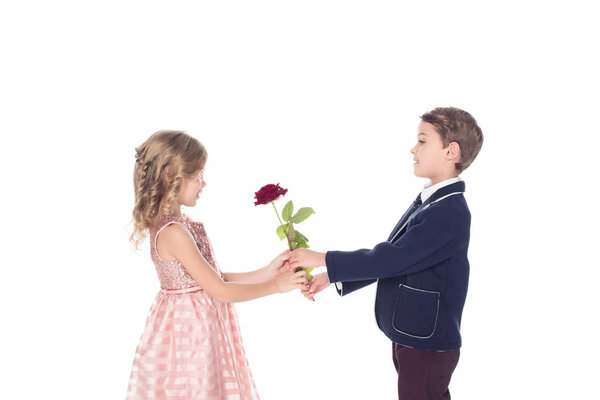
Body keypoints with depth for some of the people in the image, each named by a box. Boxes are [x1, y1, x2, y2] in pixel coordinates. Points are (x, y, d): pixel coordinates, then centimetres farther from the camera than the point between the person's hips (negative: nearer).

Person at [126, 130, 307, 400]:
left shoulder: (176, 225, 6)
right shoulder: (174, 233, -23)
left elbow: (215, 279, 8)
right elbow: (220, 291, -19)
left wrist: (266, 272, 5)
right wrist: (275, 286, -10)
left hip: (197, 330, 9)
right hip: (188, 333, -9)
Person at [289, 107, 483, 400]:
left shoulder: (450, 213, -24)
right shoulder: (427, 203, 9)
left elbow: (391, 258, -27)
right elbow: (390, 258, 12)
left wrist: (323, 259, -19)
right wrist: (332, 277, 6)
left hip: (428, 347, -9)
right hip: (411, 337, 9)